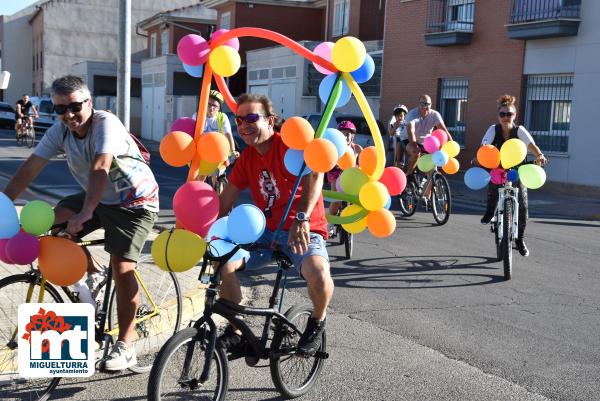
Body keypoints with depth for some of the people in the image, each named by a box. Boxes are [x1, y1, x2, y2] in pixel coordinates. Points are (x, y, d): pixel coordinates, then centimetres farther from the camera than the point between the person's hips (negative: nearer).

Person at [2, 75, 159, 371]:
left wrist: (85, 213, -48)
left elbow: (100, 169, -38)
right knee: (51, 224, -13)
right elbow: (28, 170, -11)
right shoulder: (59, 131, -7)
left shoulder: (106, 124, -25)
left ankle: (126, 347, -4)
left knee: (121, 268, -14)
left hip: (135, 202, -6)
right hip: (98, 198, 7)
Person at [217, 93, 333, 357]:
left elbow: (314, 173, -33)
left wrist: (302, 218, -46)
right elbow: (224, 203, 8)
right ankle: (235, 333, 1)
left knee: (317, 272, -35)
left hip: (304, 231, -5)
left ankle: (317, 323, -2)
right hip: (266, 231, 6)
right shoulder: (246, 159, 8)